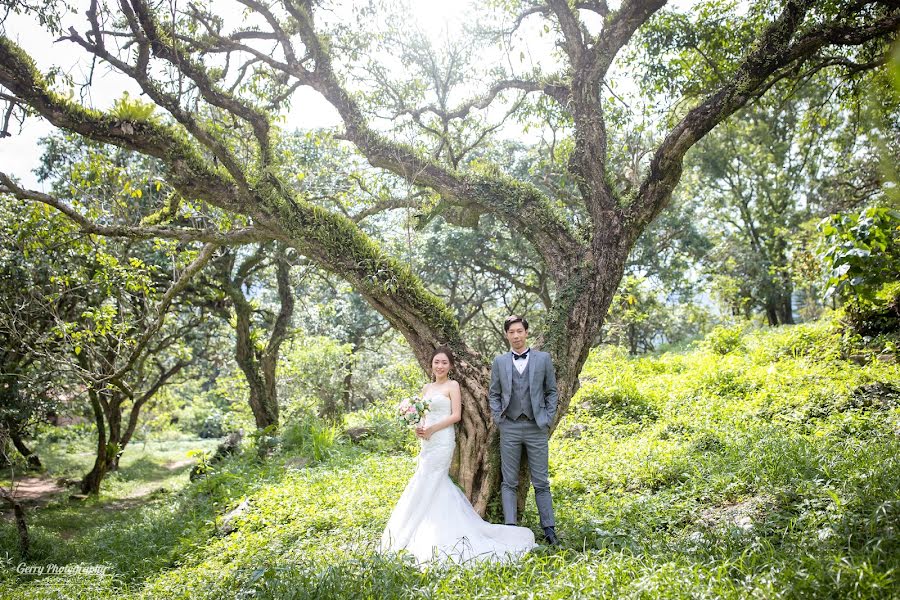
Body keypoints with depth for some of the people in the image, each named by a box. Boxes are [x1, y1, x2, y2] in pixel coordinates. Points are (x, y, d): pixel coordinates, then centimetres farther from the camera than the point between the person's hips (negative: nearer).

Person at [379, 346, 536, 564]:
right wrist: (418, 428, -4)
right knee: (439, 487, 8)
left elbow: (456, 415, -11)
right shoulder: (427, 388, 16)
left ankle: (412, 534, 4)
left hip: (442, 441, -7)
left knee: (426, 487, -5)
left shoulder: (452, 385, -3)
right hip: (427, 442, 7)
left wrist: (431, 430, -15)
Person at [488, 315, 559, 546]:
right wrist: (498, 419, 1)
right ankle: (510, 527, 8)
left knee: (541, 482, 4)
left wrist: (548, 419, 0)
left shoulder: (543, 358, 4)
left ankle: (549, 529, 12)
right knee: (509, 482, 3)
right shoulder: (499, 362, 7)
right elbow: (493, 394, 12)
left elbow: (552, 391, 8)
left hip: (537, 427, -1)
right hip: (509, 427, 1)